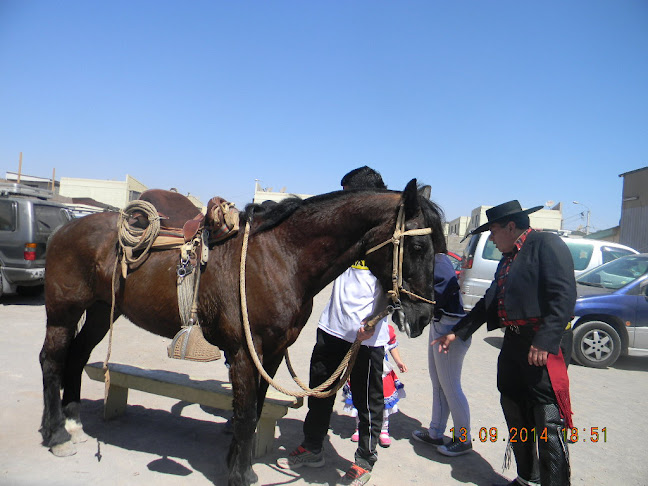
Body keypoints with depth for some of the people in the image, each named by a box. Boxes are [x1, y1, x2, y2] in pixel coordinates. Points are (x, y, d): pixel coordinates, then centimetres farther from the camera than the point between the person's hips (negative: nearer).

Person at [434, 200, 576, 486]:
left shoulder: (546, 244, -7)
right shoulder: (508, 258, 19)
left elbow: (564, 295, -18)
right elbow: (488, 303, 22)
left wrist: (545, 341, -24)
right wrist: (457, 332, 21)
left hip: (544, 345, -9)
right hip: (513, 343, 9)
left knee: (548, 422, -4)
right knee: (515, 414, 16)